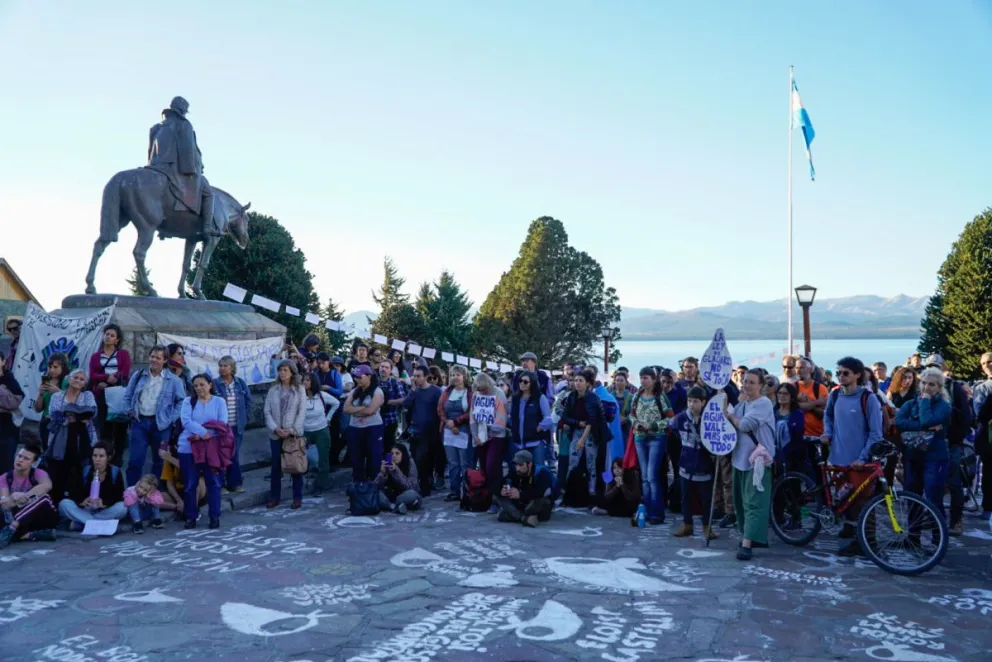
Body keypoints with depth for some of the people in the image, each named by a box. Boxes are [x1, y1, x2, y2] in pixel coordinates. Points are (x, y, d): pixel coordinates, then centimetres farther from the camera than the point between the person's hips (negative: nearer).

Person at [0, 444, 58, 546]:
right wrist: (14, 498, -41)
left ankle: (10, 530, -37)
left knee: (42, 496, -33)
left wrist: (24, 496, -46)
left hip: (44, 518, -2)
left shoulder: (38, 473, -10)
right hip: (22, 521, 2)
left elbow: (47, 485, -36)